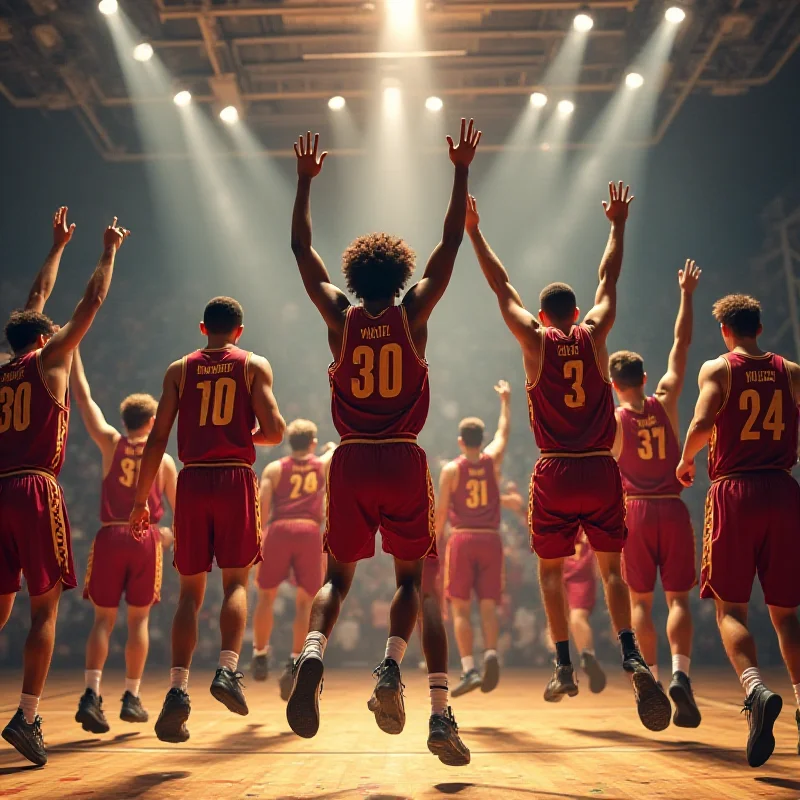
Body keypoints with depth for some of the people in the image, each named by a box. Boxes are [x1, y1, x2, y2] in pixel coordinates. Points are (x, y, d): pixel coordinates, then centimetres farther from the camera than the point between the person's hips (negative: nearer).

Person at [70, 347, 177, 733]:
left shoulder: (110, 443, 4)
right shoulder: (164, 460, 5)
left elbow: (84, 397, 9)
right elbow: (180, 509, 11)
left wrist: (72, 349, 14)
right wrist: (173, 534, 32)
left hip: (110, 537, 0)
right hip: (146, 539, 0)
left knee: (103, 619, 5)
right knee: (138, 618, 10)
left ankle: (92, 694, -11)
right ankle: (131, 698, 12)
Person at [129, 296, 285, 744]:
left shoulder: (180, 369, 11)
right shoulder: (255, 365, 6)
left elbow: (158, 438, 4)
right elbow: (275, 430, -5)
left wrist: (141, 500, 7)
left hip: (192, 481, 2)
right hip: (236, 478, -1)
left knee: (191, 591, 6)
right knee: (236, 581, 7)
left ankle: (179, 688, -4)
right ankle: (228, 670, -11)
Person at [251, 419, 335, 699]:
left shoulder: (274, 468, 11)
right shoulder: (322, 465, 17)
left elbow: (263, 505, -2)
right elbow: (336, 452, 41)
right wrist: (333, 448, 63)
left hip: (279, 531, 0)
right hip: (309, 532, 0)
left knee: (266, 596, 14)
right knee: (304, 602, 6)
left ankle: (260, 655, 21)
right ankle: (294, 662, -5)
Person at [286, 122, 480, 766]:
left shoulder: (340, 316, 3)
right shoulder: (414, 313, 1)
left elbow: (302, 248, 14)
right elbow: (452, 242, 7)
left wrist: (306, 180, 22)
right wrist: (463, 171, 12)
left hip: (352, 464, 1)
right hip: (404, 463, -1)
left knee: (337, 579, 13)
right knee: (415, 581, 13)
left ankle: (311, 658, -14)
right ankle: (393, 665, -10)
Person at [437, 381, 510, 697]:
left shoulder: (451, 470, -3)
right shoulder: (493, 460, 4)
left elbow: (442, 512, -3)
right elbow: (504, 432, 22)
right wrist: (505, 401, 36)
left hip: (462, 540, -2)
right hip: (490, 540, 2)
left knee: (461, 608, 2)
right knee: (488, 605, 5)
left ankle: (469, 669, -7)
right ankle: (491, 653, -19)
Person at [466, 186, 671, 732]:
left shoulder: (536, 340, -1)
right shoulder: (594, 334, 2)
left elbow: (502, 287, 7)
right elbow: (609, 280, 16)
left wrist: (474, 231, 16)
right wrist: (619, 225, 27)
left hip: (555, 474, -1)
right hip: (601, 470, 2)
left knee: (552, 569, 11)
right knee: (611, 567, 8)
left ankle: (565, 668, 8)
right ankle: (632, 656, -10)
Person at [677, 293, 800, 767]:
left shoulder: (718, 369, 0)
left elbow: (702, 423, -16)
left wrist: (686, 461, 2)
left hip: (734, 492, -3)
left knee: (731, 608, 2)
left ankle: (756, 688, -21)